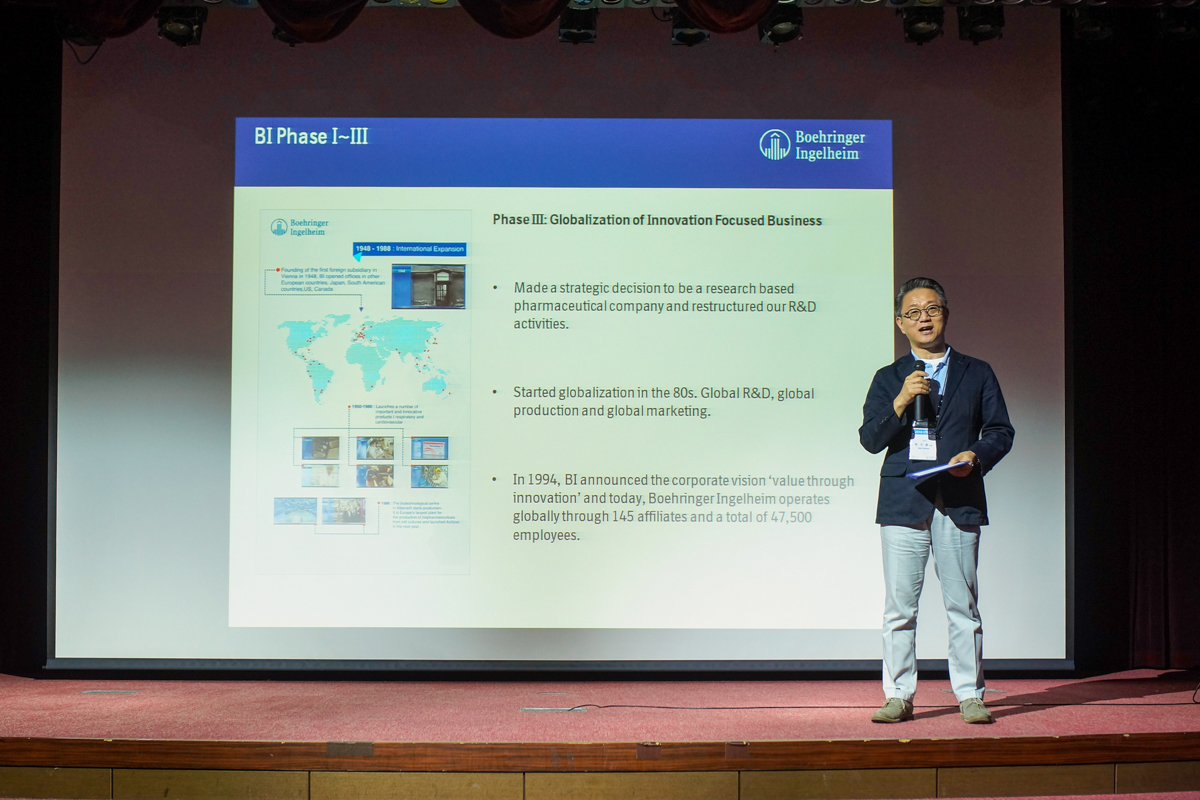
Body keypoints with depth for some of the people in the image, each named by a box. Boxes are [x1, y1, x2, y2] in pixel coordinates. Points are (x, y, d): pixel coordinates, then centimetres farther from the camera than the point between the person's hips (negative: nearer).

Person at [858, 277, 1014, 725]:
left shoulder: (977, 374, 14)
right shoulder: (888, 379, 13)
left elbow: (1001, 431, 12)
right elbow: (870, 439, 2)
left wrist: (975, 456, -8)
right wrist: (901, 401, -13)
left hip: (960, 503, 0)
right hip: (904, 503, 0)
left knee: (962, 605, 1)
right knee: (899, 605, 0)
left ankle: (970, 695, 10)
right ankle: (898, 696, 9)